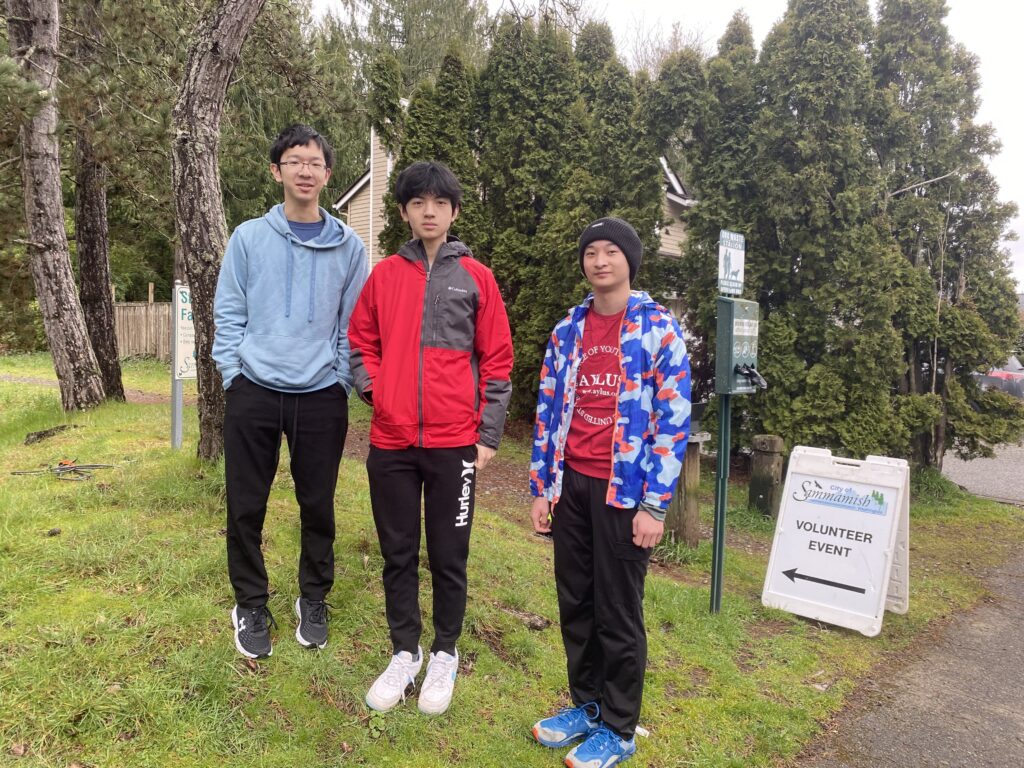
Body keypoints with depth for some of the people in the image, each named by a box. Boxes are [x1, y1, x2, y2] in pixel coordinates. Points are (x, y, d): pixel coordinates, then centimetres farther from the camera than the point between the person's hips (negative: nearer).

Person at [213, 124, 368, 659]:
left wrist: (341, 380, 0)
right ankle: (250, 605, 27)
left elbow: (352, 325, 6)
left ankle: (313, 600, 30)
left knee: (318, 507, 10)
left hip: (322, 398, 0)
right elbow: (228, 315, 4)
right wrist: (232, 375, -3)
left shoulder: (348, 247, 3)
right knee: (246, 508, 7)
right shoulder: (248, 238, 2)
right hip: (253, 393, 0)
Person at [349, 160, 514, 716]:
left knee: (449, 556, 9)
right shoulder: (383, 275, 8)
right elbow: (361, 344, 16)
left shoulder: (476, 278, 2)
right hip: (390, 441, 2)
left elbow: (497, 361, 1)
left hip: (454, 442, -2)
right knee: (398, 554, 12)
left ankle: (444, 655, 28)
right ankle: (404, 653, 30)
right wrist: (374, 392, 1)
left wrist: (488, 435, -2)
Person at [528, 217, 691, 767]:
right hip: (570, 485, 5)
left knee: (617, 613, 6)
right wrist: (541, 487, 7)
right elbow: (547, 412, 11)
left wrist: (654, 503, -12)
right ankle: (585, 705, 34)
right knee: (575, 604, 14)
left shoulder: (658, 328, -5)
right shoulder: (567, 331, 9)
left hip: (624, 489, -4)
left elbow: (673, 420, -8)